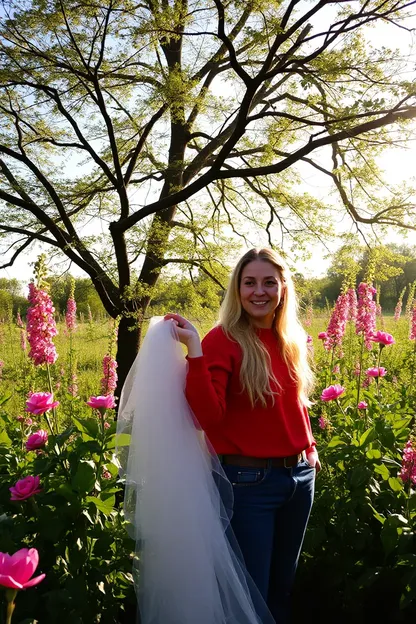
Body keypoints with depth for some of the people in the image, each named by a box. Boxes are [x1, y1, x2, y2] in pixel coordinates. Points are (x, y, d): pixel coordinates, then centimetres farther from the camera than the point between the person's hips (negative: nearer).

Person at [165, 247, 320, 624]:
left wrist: (310, 447, 16)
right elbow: (209, 417, -27)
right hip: (249, 480, -6)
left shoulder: (292, 339, 3)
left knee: (284, 583, 23)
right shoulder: (223, 340, -16)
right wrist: (194, 350, -33)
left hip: (301, 474, 6)